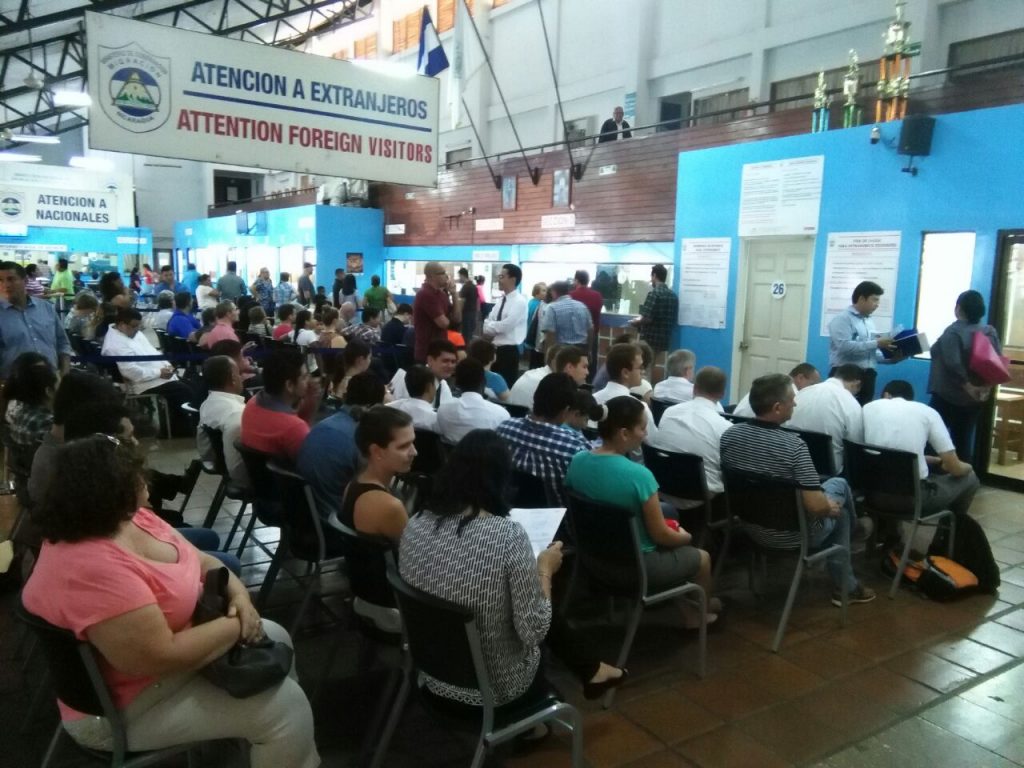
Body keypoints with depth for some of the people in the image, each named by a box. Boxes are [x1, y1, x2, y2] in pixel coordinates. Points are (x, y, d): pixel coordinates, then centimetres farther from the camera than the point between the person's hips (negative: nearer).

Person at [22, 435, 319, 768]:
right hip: (131, 705, -10)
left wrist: (238, 595, -13)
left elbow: (199, 561, 5)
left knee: (273, 638, 14)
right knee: (283, 705, -13)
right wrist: (236, 626, -20)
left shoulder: (124, 517, -4)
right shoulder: (93, 571, -34)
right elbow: (162, 658, -34)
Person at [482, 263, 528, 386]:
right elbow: (488, 324, 9)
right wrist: (492, 329, -13)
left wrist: (490, 326, -7)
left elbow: (506, 326, -23)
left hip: (509, 351, -8)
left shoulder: (519, 301, -13)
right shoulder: (502, 299, 12)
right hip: (495, 349, 8)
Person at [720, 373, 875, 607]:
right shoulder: (793, 445, -29)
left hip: (749, 527, 6)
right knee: (839, 484, 23)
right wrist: (831, 507, -5)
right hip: (791, 536, -6)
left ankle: (845, 585, 42)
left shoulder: (730, 434, -11)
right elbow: (816, 506, -29)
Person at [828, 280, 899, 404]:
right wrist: (876, 343, -20)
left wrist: (892, 358, 5)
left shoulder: (869, 322, 18)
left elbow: (871, 354, 21)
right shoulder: (842, 319, -7)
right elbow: (844, 347, -22)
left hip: (867, 378, 8)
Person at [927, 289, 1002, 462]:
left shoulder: (953, 331, -16)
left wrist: (967, 386, -16)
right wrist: (987, 385, -1)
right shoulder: (990, 332, 4)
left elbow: (953, 364, -25)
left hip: (949, 396, -6)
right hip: (976, 398, 6)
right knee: (964, 440, 12)